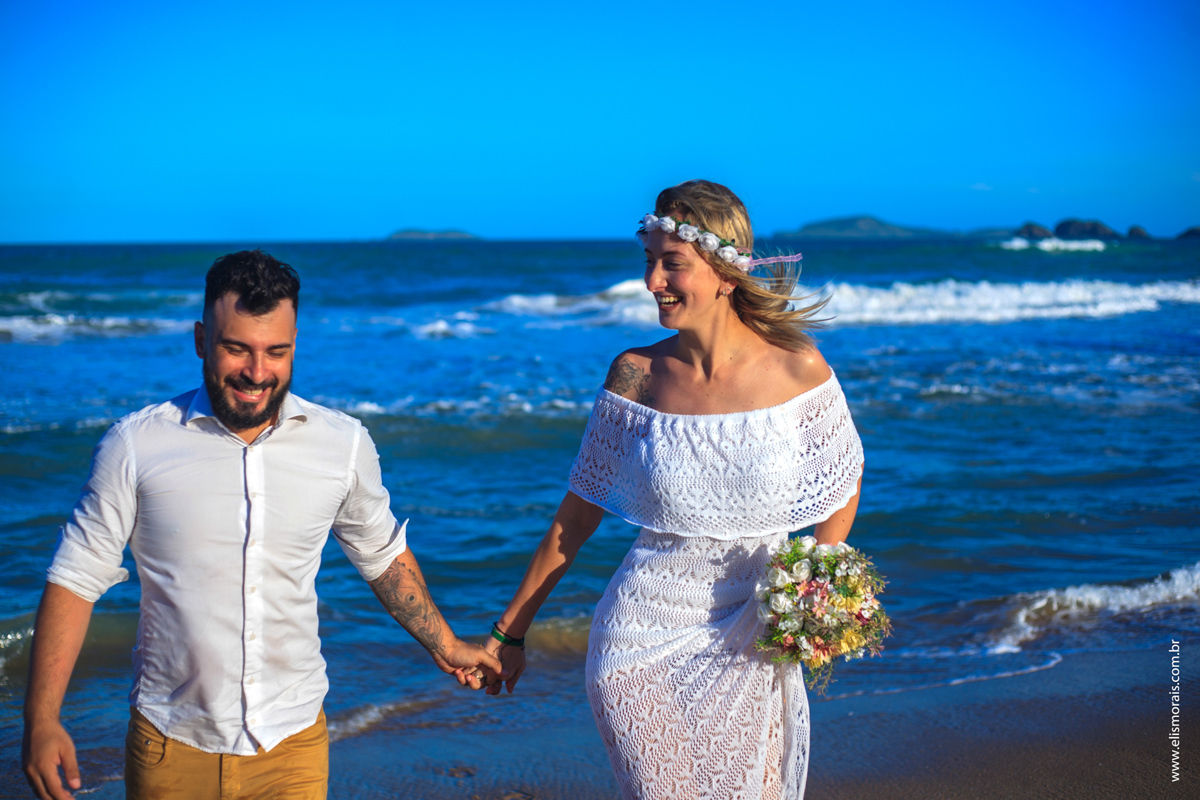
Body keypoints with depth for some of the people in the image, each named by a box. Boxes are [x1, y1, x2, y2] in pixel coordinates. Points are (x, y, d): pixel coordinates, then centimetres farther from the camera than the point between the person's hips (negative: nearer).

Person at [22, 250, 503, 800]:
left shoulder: (344, 445, -2)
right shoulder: (136, 445, -8)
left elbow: (383, 555, 15)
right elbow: (75, 579, -4)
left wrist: (445, 647, 22)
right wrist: (42, 720, -10)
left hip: (293, 747, 1)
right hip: (170, 749, -1)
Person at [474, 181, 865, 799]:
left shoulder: (797, 370, -7)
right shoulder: (636, 377, -4)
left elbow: (844, 483, 9)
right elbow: (575, 517, 5)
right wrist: (510, 630, 9)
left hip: (750, 652, 0)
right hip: (644, 644, 0)